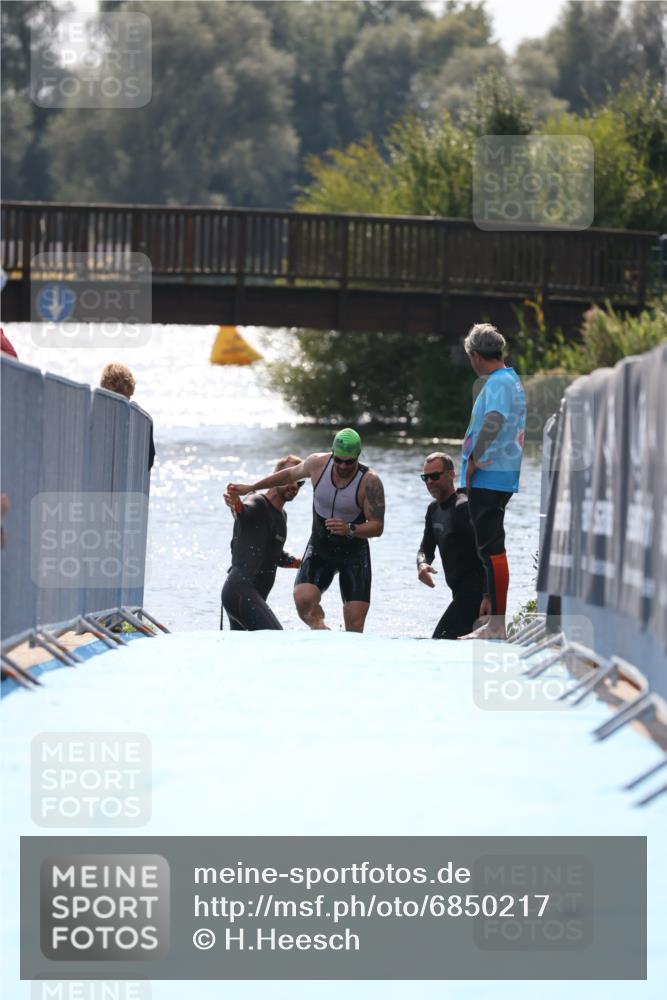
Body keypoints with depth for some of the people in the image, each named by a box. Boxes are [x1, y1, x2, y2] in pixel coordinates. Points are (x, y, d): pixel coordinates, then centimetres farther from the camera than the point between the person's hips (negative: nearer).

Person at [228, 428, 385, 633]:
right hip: (319, 548, 2)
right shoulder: (318, 463, -10)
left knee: (355, 624, -11)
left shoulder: (370, 482, -19)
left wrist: (350, 530, -39)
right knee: (303, 599, -24)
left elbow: (377, 527, -19)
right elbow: (290, 474, 12)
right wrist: (250, 488, 19)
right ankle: (319, 628, 7)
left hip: (354, 554, -2)